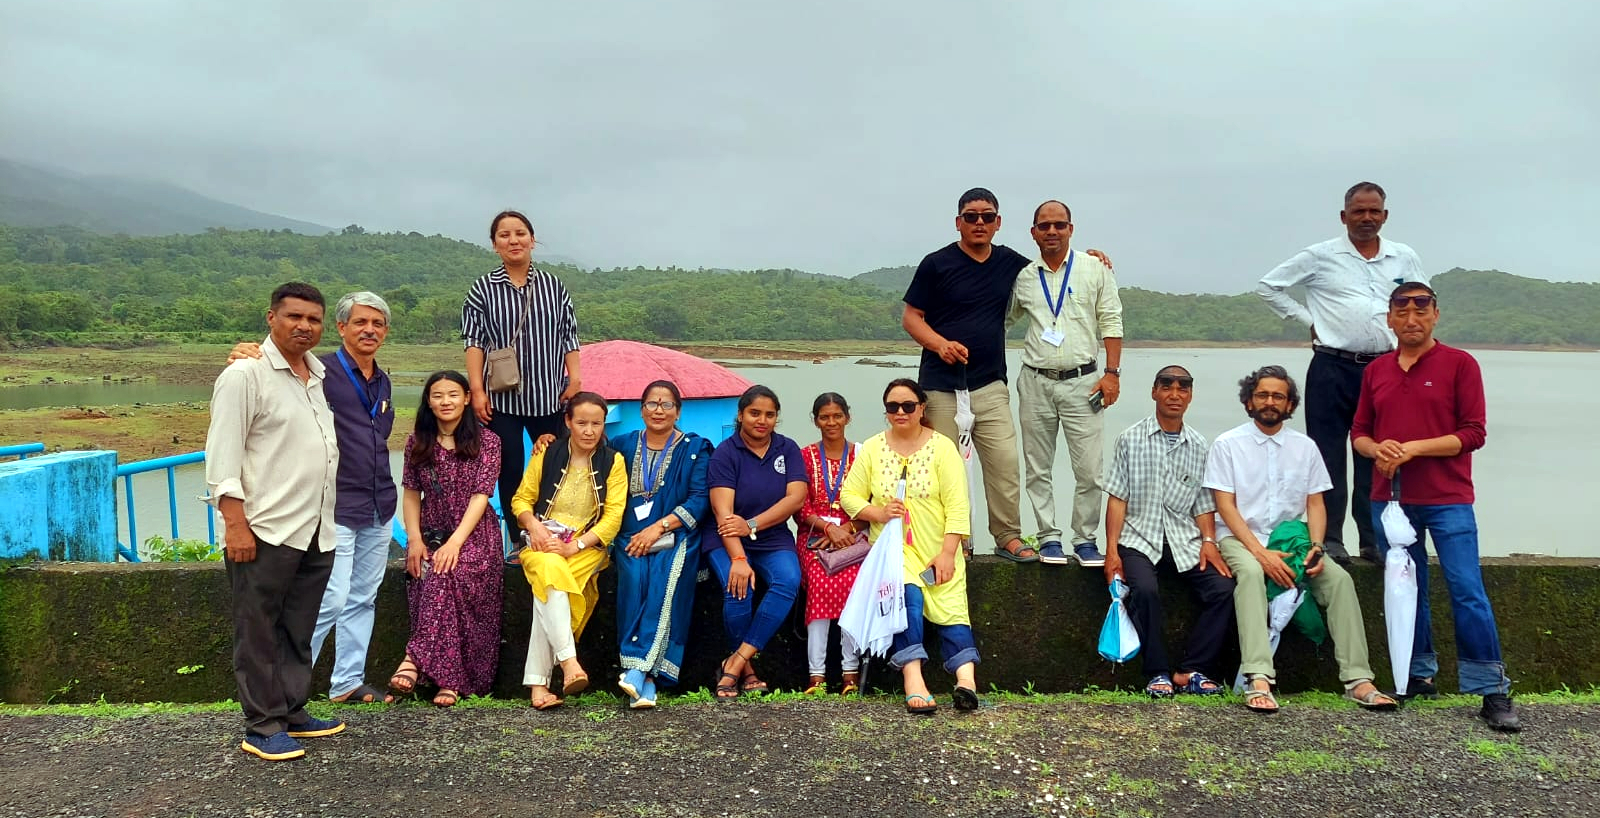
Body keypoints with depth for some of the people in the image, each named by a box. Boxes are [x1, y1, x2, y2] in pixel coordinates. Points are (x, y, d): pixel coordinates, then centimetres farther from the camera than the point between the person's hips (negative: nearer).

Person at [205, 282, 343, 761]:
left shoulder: (320, 375, 15)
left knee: (298, 632, 14)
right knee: (260, 632, 2)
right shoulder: (246, 375, -7)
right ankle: (262, 728, 10)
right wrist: (235, 523, -18)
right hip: (265, 532, -7)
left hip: (316, 532, 7)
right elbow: (223, 455, -11)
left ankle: (291, 713, 24)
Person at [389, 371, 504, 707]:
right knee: (433, 575, -28)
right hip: (431, 533, 3)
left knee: (449, 573, -33)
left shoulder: (486, 441, -2)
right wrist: (414, 539, -6)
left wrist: (455, 542, -20)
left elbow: (480, 496, -9)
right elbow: (412, 494, 9)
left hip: (474, 534, -2)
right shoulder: (417, 442, 9)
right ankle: (451, 679, -29)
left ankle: (415, 660, -30)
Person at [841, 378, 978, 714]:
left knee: (951, 607, -20)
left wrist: (947, 554, -13)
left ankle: (966, 678, -32)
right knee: (907, 593, -27)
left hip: (937, 551, 0)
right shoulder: (872, 448, 9)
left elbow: (957, 505, -4)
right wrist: (877, 513, -12)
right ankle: (913, 679, -33)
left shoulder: (942, 447, 3)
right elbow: (849, 495, 8)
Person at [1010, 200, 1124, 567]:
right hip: (1036, 383, 2)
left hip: (1082, 381, -2)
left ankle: (1085, 539, 10)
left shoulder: (1095, 269, 3)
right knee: (1037, 468, 6)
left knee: (1089, 469, -3)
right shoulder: (1023, 277, 8)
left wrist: (1112, 372, -5)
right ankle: (1049, 537, 17)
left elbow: (1111, 322, 2)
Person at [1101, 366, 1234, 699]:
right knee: (1145, 590, -30)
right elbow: (1117, 498, -1)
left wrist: (1208, 540, -6)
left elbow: (1203, 502, 12)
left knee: (1223, 588, -19)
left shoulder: (1198, 446, 10)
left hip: (1185, 538, 3)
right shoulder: (1130, 440, 2)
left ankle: (1192, 671, -8)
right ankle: (1158, 673, -14)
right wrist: (1112, 550, -10)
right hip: (1140, 537, -3)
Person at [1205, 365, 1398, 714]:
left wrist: (1316, 547, -12)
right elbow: (1225, 506, -8)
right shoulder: (1227, 444, -1)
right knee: (1251, 572, -36)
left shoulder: (1305, 447, 10)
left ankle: (1357, 679, -21)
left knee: (1339, 578, -21)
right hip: (1241, 538, -4)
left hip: (1291, 538, 4)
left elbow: (1315, 503, 8)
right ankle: (1258, 680, -46)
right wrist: (1261, 553, -19)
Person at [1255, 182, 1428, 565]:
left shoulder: (1405, 258, 11)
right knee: (1328, 457, -1)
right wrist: (1308, 319, 1)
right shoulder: (1321, 257, 2)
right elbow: (1269, 285, 6)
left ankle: (1375, 540, 14)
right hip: (1332, 368, -3)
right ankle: (1329, 539, 6)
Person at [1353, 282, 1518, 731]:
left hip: (1448, 501, -4)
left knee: (1468, 593, -7)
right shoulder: (1376, 371, 11)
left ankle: (1493, 693, 1)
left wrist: (1413, 448, -16)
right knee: (1408, 592, 10)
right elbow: (1358, 432, 14)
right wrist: (1377, 449, -8)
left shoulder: (1460, 364, -1)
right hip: (1390, 499, 4)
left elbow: (1474, 433, -6)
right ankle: (1420, 676, 22)